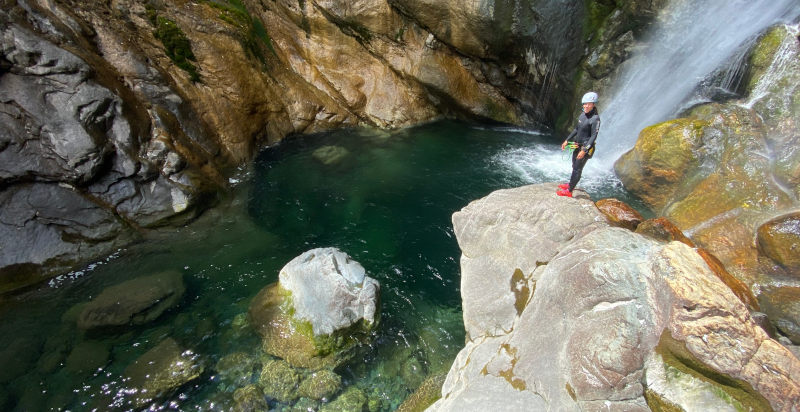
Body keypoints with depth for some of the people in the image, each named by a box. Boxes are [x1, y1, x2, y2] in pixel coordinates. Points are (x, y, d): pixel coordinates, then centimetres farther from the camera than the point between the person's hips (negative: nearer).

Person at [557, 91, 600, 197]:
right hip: (577, 145, 8)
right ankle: (571, 184, 40)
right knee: (574, 166, 22)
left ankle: (569, 191, 3)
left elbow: (593, 136, -20)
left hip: (586, 146, -8)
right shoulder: (582, 114, 3)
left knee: (577, 169, -3)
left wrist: (584, 150, -25)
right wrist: (567, 140, 15)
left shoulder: (595, 119, -20)